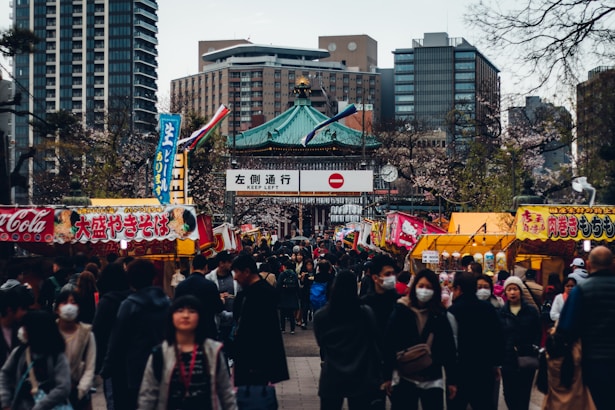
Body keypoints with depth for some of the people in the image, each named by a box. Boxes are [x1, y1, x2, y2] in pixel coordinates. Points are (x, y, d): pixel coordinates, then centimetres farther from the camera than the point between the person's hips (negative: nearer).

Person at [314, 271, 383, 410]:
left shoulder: (320, 316, -7)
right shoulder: (366, 313, -10)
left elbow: (321, 345, 7)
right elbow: (376, 343, -2)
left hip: (331, 378, 1)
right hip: (360, 377, -1)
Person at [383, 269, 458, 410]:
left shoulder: (440, 314, 3)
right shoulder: (401, 311, -2)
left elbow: (449, 349, 4)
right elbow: (389, 344, -3)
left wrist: (452, 380, 2)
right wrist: (387, 377, -6)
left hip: (433, 380, 2)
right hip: (405, 378, -1)